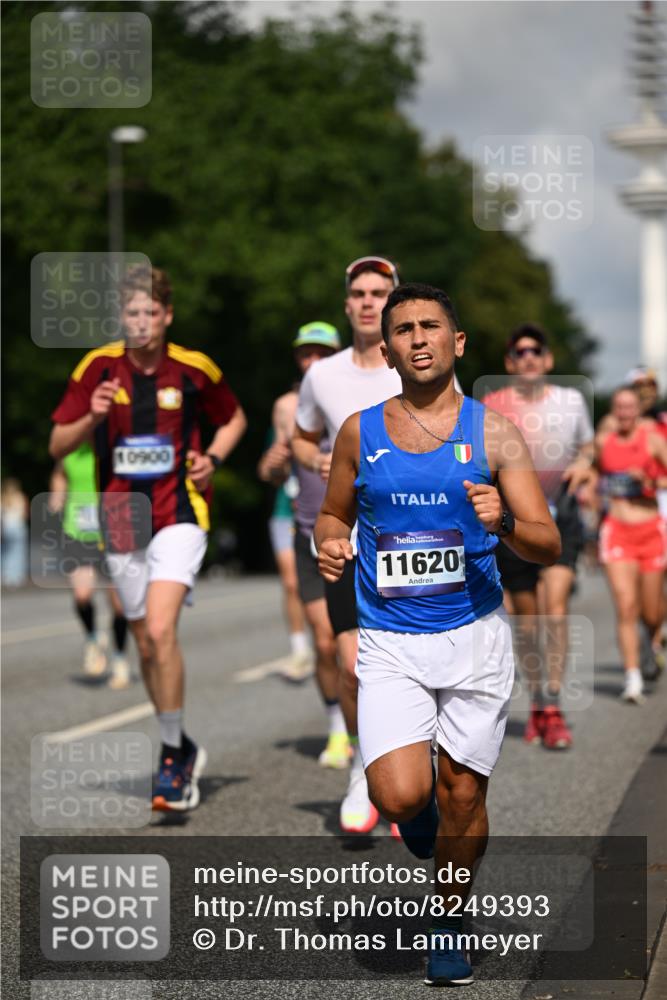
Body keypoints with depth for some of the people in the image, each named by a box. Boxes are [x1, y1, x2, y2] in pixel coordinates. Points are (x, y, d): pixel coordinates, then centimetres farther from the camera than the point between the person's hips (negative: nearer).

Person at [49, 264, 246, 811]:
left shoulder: (194, 368, -3)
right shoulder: (98, 367, -1)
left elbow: (234, 418, 16)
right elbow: (58, 446, 2)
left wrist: (213, 458, -2)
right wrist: (91, 418, -17)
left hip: (180, 513, -3)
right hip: (123, 518, 3)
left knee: (161, 629, -21)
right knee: (146, 644, 11)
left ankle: (172, 757, -11)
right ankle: (184, 749, 30)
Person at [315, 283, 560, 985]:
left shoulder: (492, 432, -1)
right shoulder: (360, 431, 4)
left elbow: (548, 546, -2)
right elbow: (334, 514, 19)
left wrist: (505, 525, -24)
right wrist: (330, 546, -4)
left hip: (474, 636, 0)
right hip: (390, 643, 0)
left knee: (462, 797, 6)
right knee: (399, 796, -16)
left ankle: (447, 925, 29)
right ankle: (422, 809, 22)